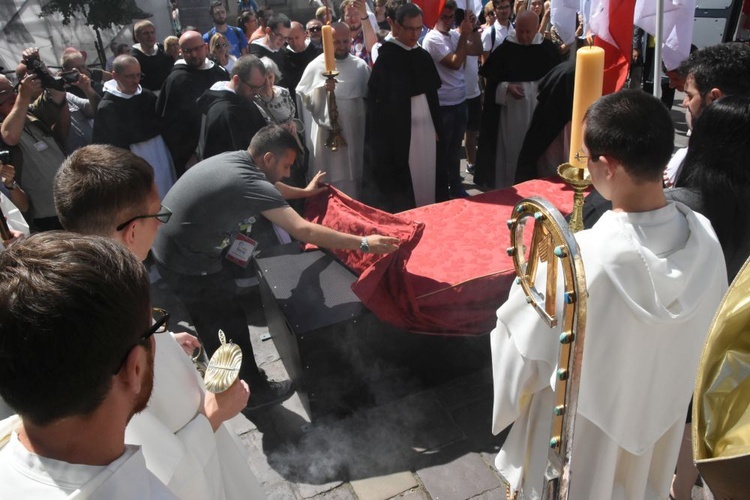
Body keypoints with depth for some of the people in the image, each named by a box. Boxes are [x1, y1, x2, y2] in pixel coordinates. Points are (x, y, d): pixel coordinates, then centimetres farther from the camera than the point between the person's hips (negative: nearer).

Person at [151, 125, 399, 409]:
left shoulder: (236, 160, 0)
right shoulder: (249, 183, -27)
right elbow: (303, 230, -31)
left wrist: (304, 192, 36)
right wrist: (364, 243, -26)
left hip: (167, 248, 10)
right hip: (187, 264, -10)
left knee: (210, 317, 26)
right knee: (231, 322, 6)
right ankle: (254, 391, 26)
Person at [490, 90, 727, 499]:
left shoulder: (578, 259, -38)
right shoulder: (704, 236, -19)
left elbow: (523, 349, -22)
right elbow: (704, 335, -2)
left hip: (582, 436, -4)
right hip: (663, 414, 5)